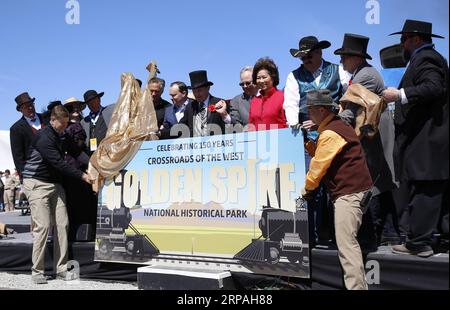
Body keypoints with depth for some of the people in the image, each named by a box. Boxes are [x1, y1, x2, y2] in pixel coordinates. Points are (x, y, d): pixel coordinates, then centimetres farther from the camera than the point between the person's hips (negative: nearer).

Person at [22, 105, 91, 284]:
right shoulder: (44, 137, -15)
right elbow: (59, 164, -21)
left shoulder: (57, 136, 13)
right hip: (37, 184, -8)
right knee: (43, 226, -11)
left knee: (62, 224, 0)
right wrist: (82, 176, -20)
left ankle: (61, 269, 6)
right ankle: (37, 271, 1)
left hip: (54, 184, 8)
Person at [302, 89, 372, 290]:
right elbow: (321, 155, 19)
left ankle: (356, 286, -12)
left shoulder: (329, 133, -16)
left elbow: (319, 165, -13)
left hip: (348, 192, -11)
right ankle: (358, 285, 24)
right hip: (352, 188, 11)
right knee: (347, 241, 16)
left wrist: (307, 189, 1)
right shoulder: (337, 126, 17)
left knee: (346, 243, -13)